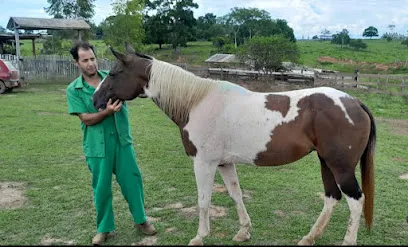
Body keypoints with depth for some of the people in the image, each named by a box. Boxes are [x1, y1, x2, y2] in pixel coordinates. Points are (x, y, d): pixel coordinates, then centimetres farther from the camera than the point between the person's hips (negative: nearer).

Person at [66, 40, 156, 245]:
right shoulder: (73, 90, -4)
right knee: (101, 187, 9)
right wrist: (107, 111, -28)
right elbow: (87, 119, -11)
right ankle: (104, 228, 29)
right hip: (97, 145, -1)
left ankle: (141, 220, 28)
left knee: (132, 180, 9)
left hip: (122, 140, 2)